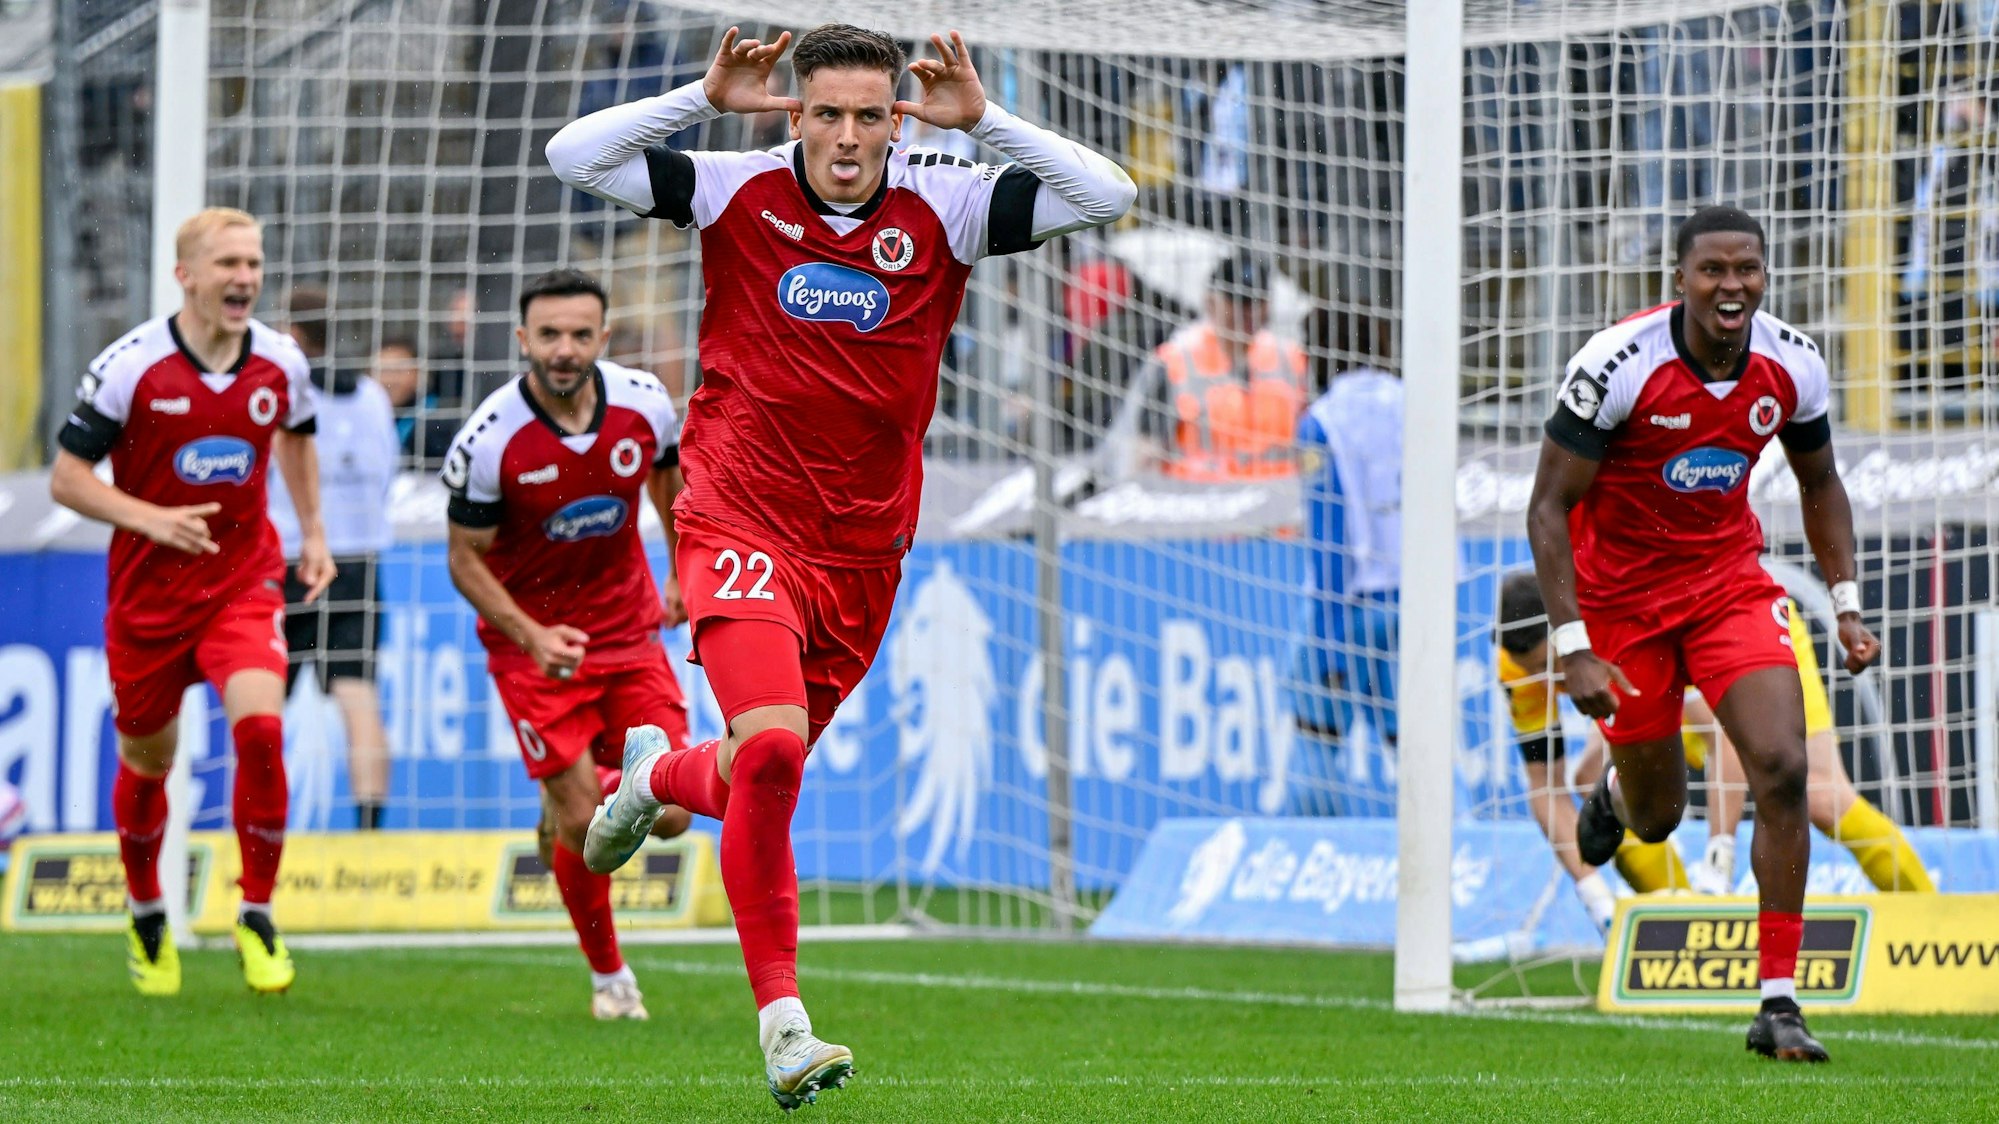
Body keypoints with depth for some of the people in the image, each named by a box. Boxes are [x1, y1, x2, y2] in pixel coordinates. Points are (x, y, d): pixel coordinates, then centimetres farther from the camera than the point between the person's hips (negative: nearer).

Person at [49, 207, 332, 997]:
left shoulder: (281, 363, -3)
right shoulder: (130, 366, -14)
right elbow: (67, 476, -10)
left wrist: (313, 532, 14)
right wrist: (151, 518, -24)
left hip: (245, 580, 1)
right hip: (148, 590, -1)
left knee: (260, 727, -22)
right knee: (145, 762, 11)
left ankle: (258, 917, -7)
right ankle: (147, 917, 38)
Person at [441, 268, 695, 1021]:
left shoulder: (645, 404, -11)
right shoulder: (488, 441, -21)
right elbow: (466, 558, -11)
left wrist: (684, 573, 19)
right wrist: (531, 636, -23)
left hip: (628, 627, 3)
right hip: (531, 639, -3)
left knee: (670, 813, -6)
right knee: (580, 827, -8)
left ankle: (580, 798, 28)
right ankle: (608, 975, 15)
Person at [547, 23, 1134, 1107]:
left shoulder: (941, 208, -2)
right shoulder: (741, 192, -5)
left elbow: (1106, 194, -9)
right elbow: (573, 156, -8)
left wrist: (981, 119, -18)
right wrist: (705, 99, -17)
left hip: (863, 549, 3)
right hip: (742, 520, -3)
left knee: (751, 778, 14)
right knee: (771, 752, -24)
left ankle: (656, 777, 51)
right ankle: (782, 1020, -17)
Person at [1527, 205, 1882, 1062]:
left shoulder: (1791, 365, -10)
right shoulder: (1617, 364, -23)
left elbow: (1819, 484, 10)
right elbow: (1548, 507, -18)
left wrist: (1847, 604, 0)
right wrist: (1573, 648, -24)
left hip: (1731, 582, 2)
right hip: (1621, 595, -2)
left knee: (1781, 769, -18)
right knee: (1658, 815, 8)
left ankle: (1778, 1001, -11)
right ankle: (1619, 790, 50)